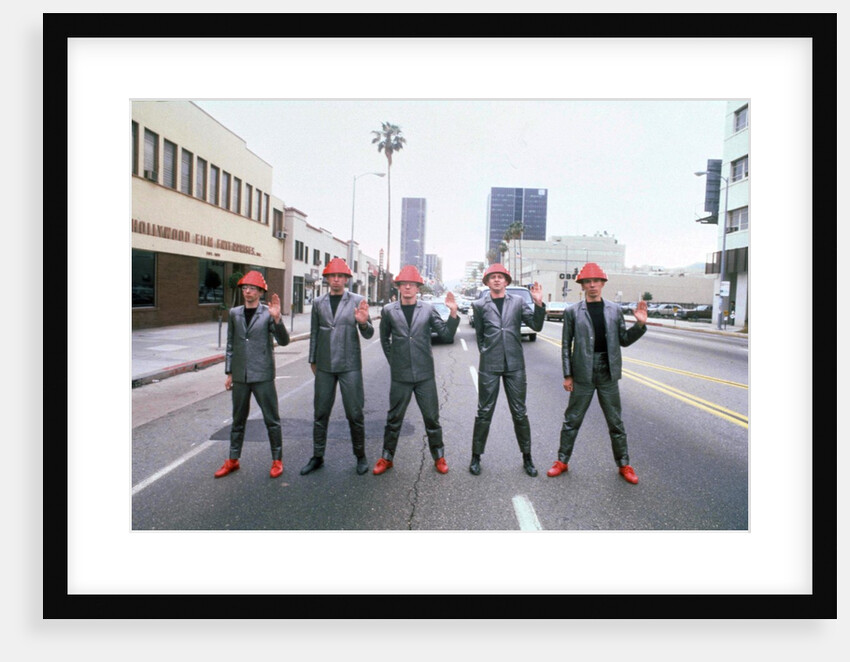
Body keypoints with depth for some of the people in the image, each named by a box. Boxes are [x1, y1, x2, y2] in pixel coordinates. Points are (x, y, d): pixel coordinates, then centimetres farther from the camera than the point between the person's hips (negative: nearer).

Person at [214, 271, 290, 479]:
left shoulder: (268, 313, -5)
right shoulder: (234, 313, 8)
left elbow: (283, 341, -13)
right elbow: (230, 345, 13)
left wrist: (277, 319, -27)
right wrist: (229, 372, 12)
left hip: (263, 376, -4)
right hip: (240, 376, 4)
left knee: (271, 420, 4)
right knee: (238, 420, 15)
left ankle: (277, 460, 17)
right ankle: (233, 460, 28)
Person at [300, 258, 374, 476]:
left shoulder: (357, 301, -1)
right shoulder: (318, 303, 7)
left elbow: (368, 335, -2)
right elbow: (314, 333, 15)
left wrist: (363, 323, -24)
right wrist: (313, 360, 17)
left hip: (349, 366, -3)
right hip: (324, 367, 3)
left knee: (355, 414, 3)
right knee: (320, 413, 10)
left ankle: (361, 457, 20)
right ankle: (317, 457, 25)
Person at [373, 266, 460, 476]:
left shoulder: (428, 309, 1)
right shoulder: (389, 311, 2)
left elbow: (446, 336, -2)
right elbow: (384, 339, 15)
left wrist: (453, 313, -13)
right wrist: (393, 359, 10)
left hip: (425, 374, 0)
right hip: (400, 375, 0)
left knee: (431, 417, 8)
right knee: (394, 418, 11)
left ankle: (439, 457, 25)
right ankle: (386, 458, 26)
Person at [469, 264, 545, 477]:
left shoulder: (518, 302, 6)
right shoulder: (479, 305, 4)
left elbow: (536, 326, 0)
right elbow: (480, 335, 11)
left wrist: (539, 304, -12)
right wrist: (488, 354, 9)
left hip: (515, 365, 1)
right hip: (489, 366, -1)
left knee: (519, 412, 9)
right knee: (484, 412, 6)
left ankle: (527, 457, 22)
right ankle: (476, 457, 19)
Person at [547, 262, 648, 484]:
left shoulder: (614, 310, 6)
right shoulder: (573, 312, -1)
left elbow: (624, 340, 9)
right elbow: (566, 345, 0)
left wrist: (640, 324, -7)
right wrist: (568, 375, -4)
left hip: (608, 374, 2)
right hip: (583, 374, -2)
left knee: (616, 422, 11)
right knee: (572, 420, 8)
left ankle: (624, 464, 26)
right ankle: (562, 461, 22)